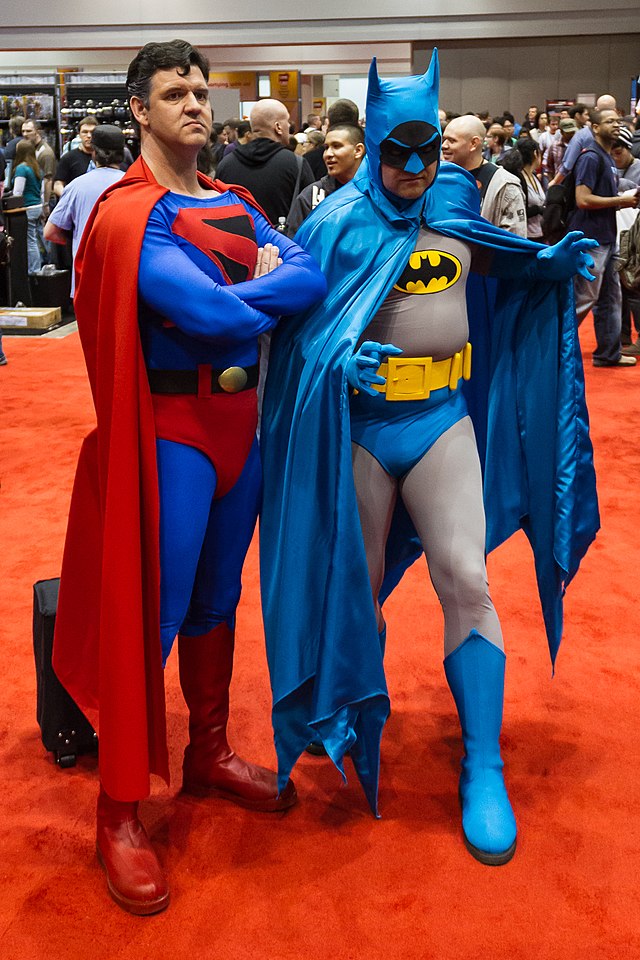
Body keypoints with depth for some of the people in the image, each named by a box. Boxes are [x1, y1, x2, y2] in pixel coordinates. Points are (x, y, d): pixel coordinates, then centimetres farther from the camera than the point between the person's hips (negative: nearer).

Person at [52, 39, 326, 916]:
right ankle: (119, 816, 12)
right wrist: (268, 293, -8)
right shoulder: (128, 214, -11)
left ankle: (209, 755, 35)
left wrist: (238, 295, -18)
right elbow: (208, 312, -25)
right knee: (151, 616, -2)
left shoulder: (235, 205, 12)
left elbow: (313, 274, -3)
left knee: (217, 601, 17)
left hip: (242, 419, 7)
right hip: (172, 429, -7)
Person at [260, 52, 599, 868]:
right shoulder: (341, 222, -3)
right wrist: (338, 358, -27)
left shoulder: (456, 201, 7)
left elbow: (501, 268, 23)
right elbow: (302, 321, -7)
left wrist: (554, 263, 5)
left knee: (464, 580, -8)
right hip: (360, 418, -1)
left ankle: (483, 768, 3)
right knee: (360, 580, 11)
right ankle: (360, 711, 39)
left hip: (442, 414, 2)